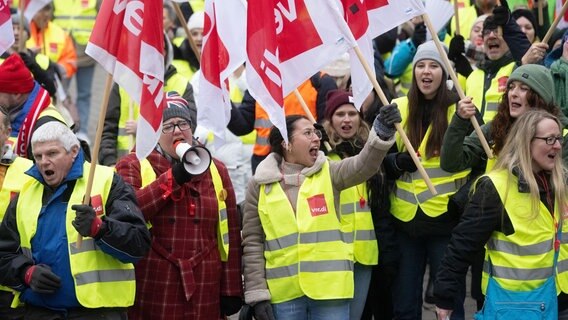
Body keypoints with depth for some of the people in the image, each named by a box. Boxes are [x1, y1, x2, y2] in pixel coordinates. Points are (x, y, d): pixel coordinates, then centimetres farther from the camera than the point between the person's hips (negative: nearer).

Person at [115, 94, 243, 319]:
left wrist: (231, 290, 6)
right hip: (151, 291, -3)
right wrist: (173, 178, -15)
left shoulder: (215, 171, 13)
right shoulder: (133, 166, 5)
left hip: (204, 292, 3)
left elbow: (229, 233, 11)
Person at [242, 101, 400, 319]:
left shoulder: (328, 174, 4)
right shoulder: (260, 186, 4)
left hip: (329, 288, 0)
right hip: (284, 292, 0)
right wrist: (257, 295, -2)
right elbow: (253, 242, 5)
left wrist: (381, 133, -35)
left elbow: (364, 165, -16)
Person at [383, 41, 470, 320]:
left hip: (446, 216, -3)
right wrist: (397, 162, -11)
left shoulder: (459, 108, -5)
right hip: (406, 217, 3)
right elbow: (381, 161, 11)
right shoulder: (398, 108, 4)